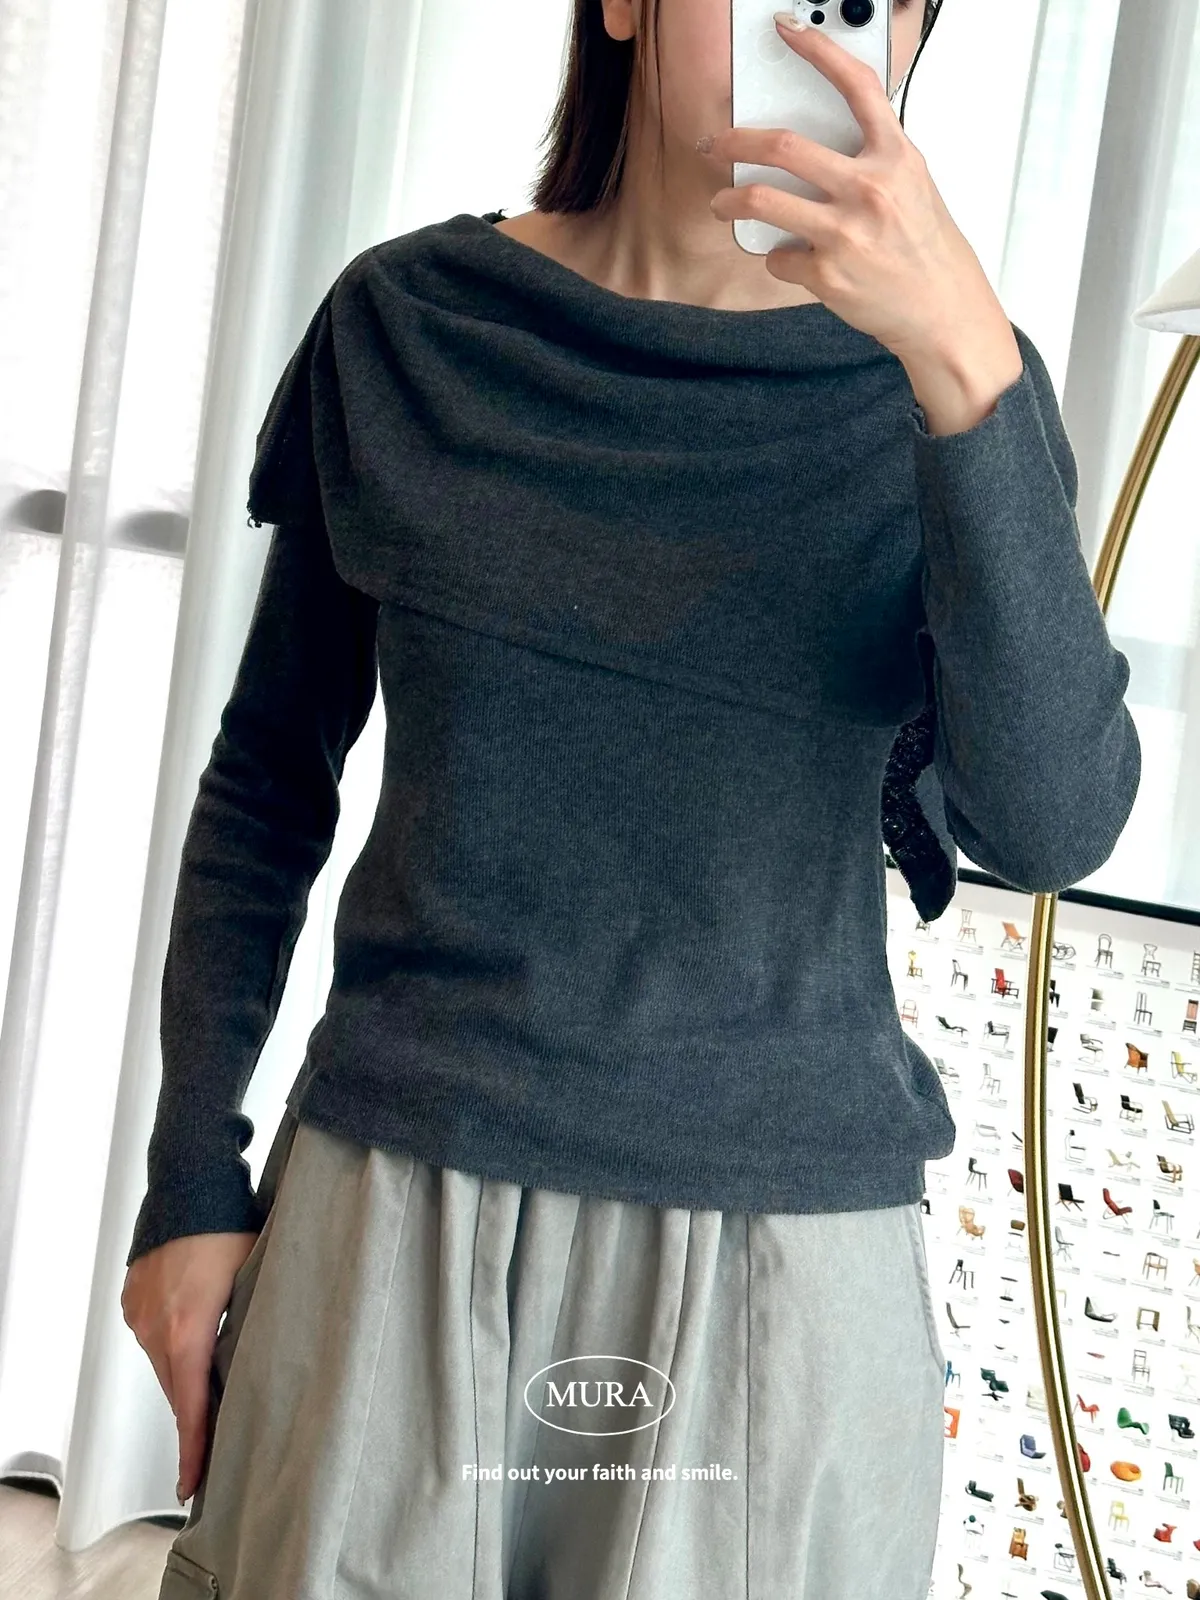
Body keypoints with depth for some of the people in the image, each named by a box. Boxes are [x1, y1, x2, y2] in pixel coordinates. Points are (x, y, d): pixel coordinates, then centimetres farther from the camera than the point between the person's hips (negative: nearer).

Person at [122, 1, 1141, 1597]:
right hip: (391, 1220, 1)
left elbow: (1048, 827, -17)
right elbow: (272, 779, 6)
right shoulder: (408, 323, -1)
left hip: (777, 1255, 0)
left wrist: (967, 357, -26)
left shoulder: (941, 383, -3)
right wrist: (192, 1176, 4)